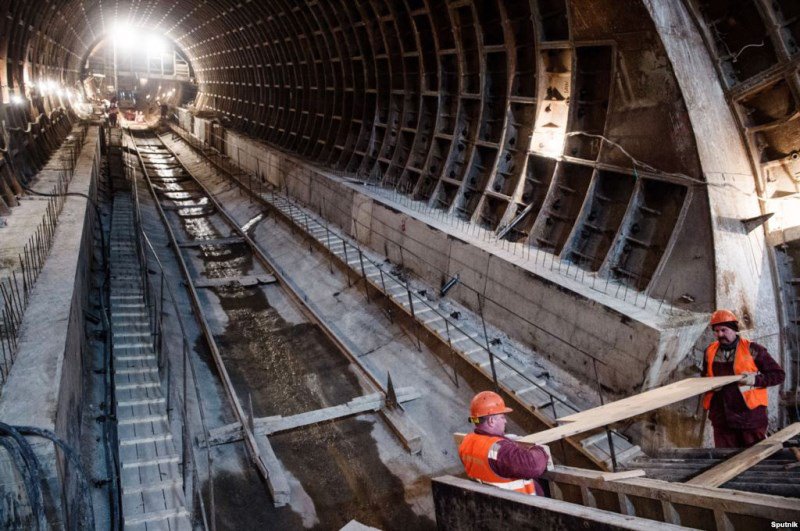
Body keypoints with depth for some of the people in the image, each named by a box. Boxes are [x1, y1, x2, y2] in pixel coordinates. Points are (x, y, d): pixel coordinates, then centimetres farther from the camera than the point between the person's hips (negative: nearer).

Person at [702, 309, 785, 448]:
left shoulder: (752, 349, -4)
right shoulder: (710, 351, 9)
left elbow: (779, 374, -2)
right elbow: (705, 378, 23)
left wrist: (756, 380, -18)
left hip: (751, 416, -4)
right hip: (721, 419, 4)